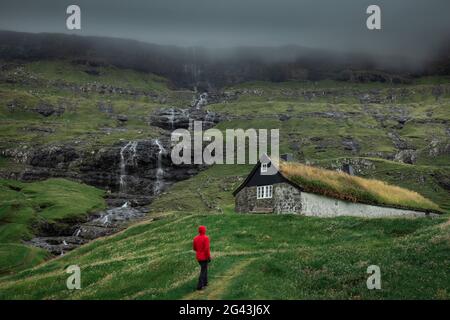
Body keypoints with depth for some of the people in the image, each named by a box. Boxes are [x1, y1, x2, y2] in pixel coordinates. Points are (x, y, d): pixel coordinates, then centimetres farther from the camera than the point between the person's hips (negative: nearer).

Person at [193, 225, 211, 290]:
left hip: (198, 257, 7)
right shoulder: (206, 238, -18)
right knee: (203, 271, 0)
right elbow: (207, 249, -22)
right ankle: (200, 286, -3)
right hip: (204, 257, -6)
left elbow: (194, 248, 9)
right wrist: (209, 257, -14)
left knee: (204, 268, 25)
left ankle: (205, 282, 33)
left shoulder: (195, 238, 1)